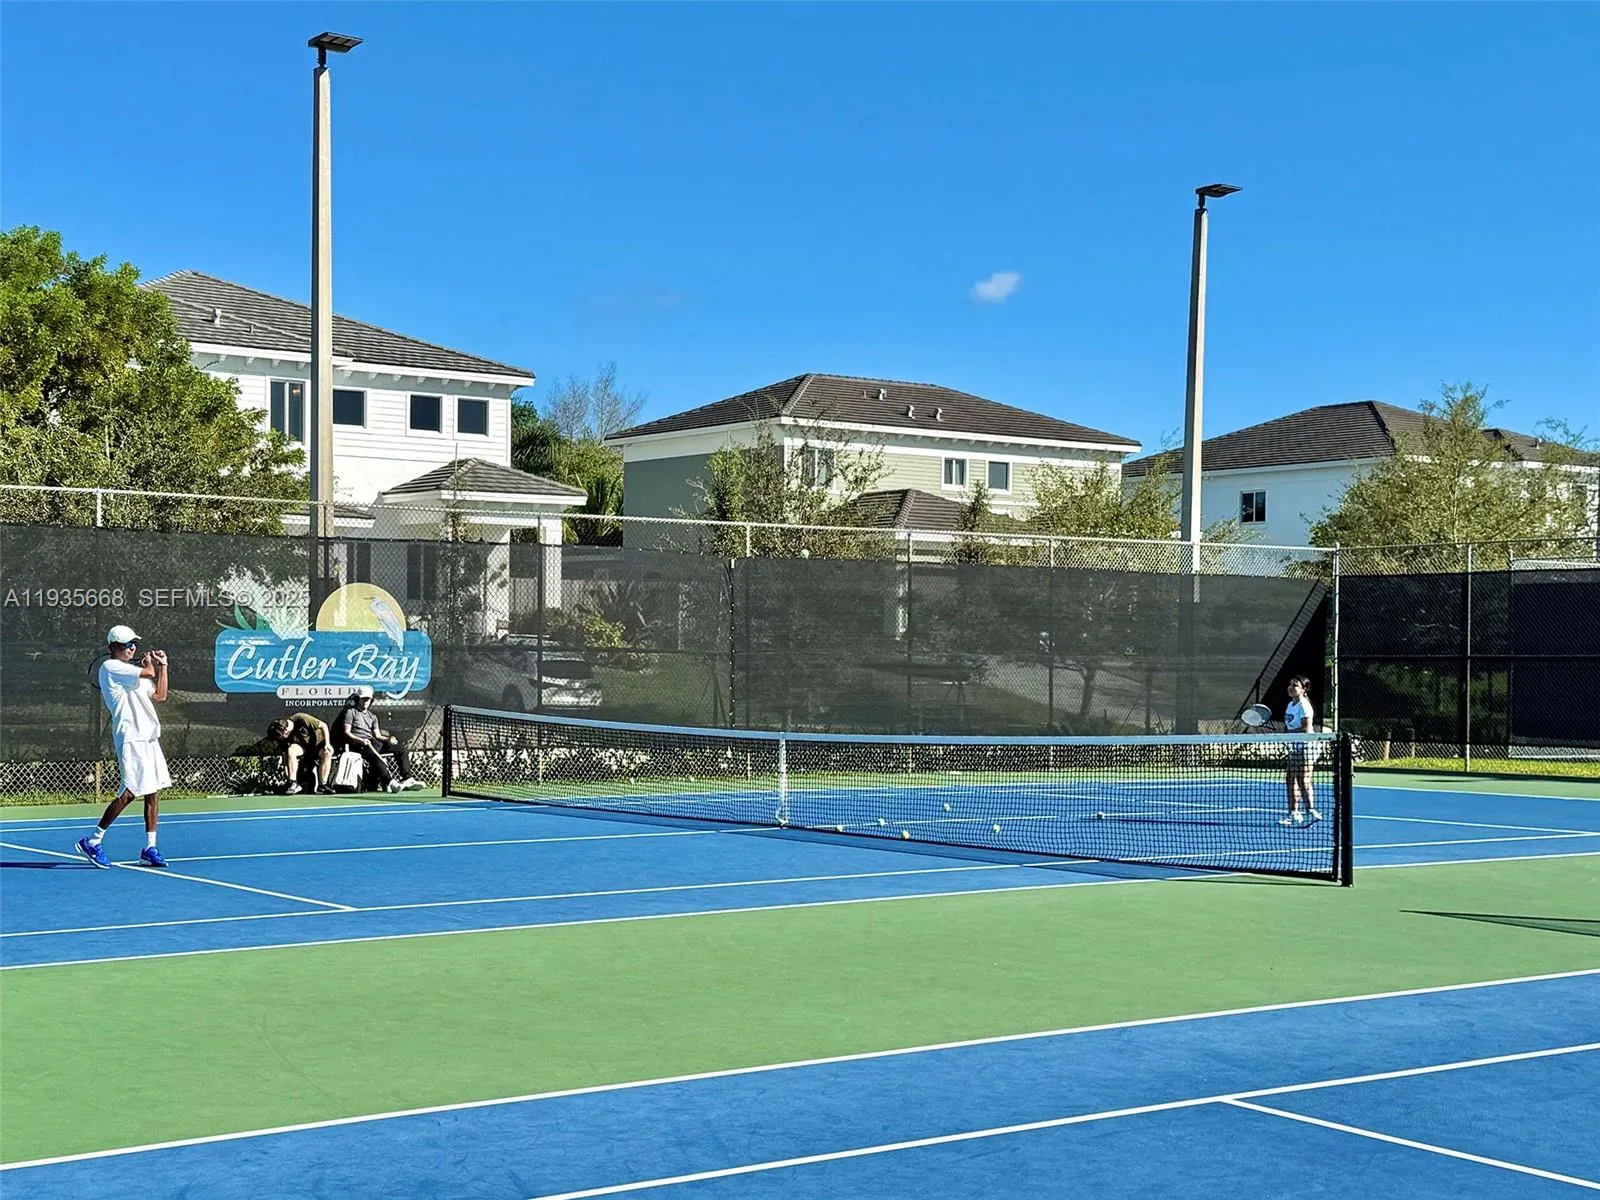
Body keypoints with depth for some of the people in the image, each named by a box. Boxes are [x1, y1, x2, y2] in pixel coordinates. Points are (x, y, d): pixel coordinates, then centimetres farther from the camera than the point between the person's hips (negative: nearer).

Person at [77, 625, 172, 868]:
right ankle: (93, 841, 0)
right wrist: (149, 663, 7)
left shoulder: (132, 671, 21)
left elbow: (159, 695, 19)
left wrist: (162, 666, 14)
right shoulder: (110, 667, -7)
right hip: (130, 738, -9)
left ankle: (149, 848, 9)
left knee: (153, 791, 5)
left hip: (149, 737, 9)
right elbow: (147, 672, -15)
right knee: (128, 793, -11)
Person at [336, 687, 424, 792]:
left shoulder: (372, 716, 27)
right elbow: (346, 733, -2)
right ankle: (388, 781, -52)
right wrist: (361, 740, -19)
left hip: (372, 742, 7)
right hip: (358, 744, -7)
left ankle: (406, 779, -19)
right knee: (374, 755, -39)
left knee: (400, 749, -9)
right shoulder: (351, 712, 9)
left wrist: (388, 739, -3)